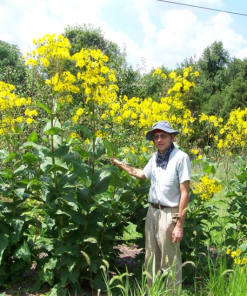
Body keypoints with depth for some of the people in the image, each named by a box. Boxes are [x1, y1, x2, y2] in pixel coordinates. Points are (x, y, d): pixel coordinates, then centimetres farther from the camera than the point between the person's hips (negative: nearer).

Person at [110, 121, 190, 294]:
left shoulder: (181, 157, -15)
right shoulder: (155, 157, 7)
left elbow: (185, 193, -16)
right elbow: (141, 174, 28)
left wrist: (179, 225, -17)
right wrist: (119, 163, 29)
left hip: (169, 215, -7)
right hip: (152, 212, 8)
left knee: (170, 263, 1)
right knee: (151, 258, 18)